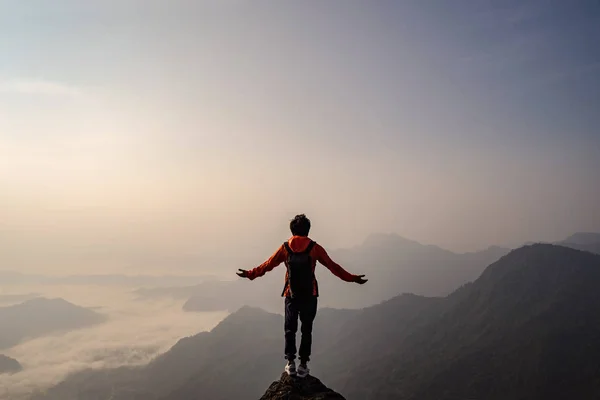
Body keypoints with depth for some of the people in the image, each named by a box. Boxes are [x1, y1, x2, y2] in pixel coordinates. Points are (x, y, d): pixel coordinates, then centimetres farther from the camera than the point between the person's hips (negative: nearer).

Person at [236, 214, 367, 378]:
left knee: (290, 329, 12)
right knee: (306, 330, 8)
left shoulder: (285, 248, -1)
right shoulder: (314, 248, -4)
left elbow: (267, 265, 3)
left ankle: (290, 363, 12)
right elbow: (332, 266, -3)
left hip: (291, 296, 1)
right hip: (309, 296, -1)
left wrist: (250, 274, 17)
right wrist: (352, 278, 5)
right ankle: (303, 365, 9)